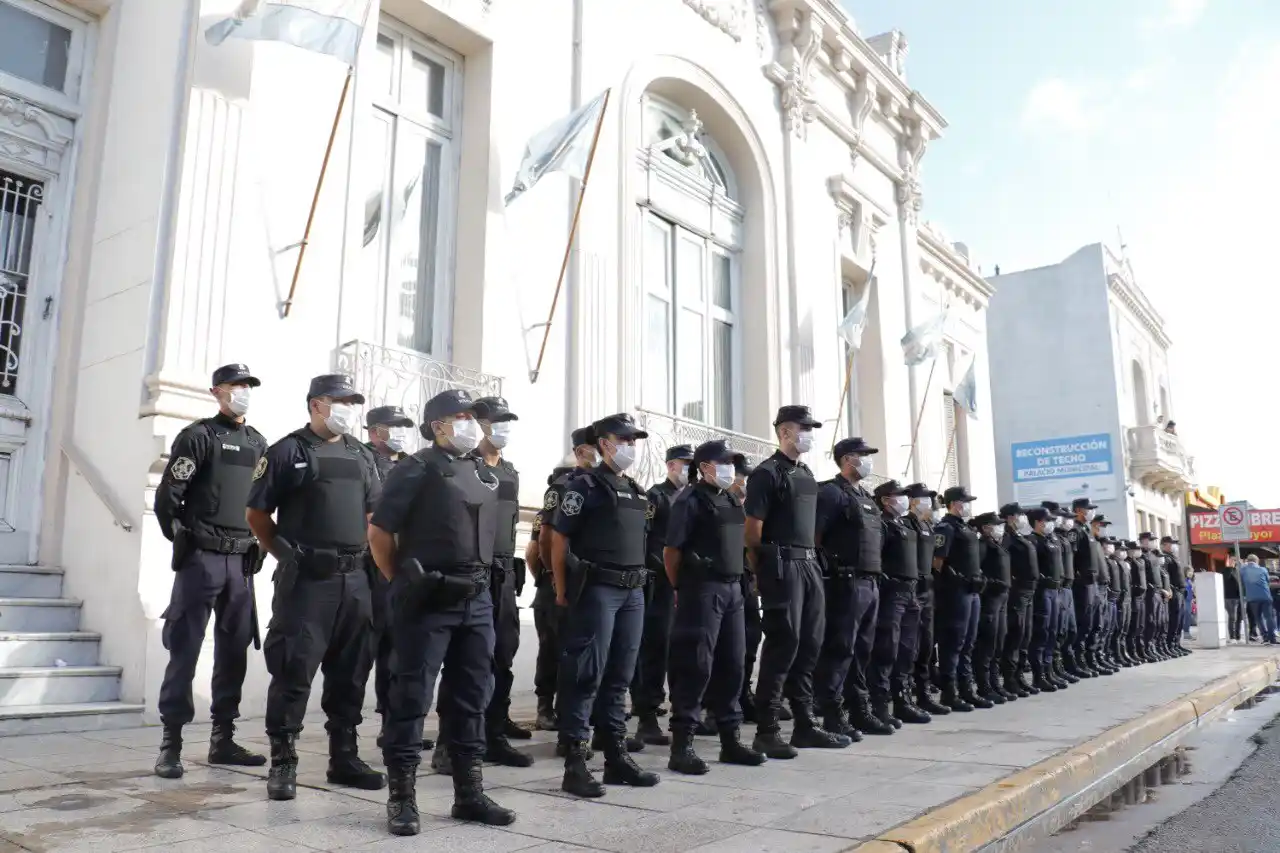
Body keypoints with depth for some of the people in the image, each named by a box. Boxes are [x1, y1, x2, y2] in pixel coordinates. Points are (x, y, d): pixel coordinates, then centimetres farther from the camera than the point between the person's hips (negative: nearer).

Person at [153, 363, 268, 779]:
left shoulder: (259, 443, 14)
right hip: (202, 558, -6)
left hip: (242, 561, 6)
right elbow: (167, 496, -7)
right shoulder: (199, 436, -3)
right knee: (184, 650, -3)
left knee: (234, 651, 8)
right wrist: (184, 540, -3)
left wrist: (260, 543, 11)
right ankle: (171, 743, 3)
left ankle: (223, 738, 16)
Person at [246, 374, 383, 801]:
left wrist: (362, 554, 12)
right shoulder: (288, 451, -2)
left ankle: (344, 756, 20)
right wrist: (287, 554, 2)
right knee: (294, 670, -3)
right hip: (306, 579, -5)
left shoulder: (362, 455, 14)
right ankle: (283, 762, 9)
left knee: (350, 672, 10)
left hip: (355, 579, 6)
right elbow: (256, 513, 0)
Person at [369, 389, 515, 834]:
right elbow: (379, 533, -6)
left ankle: (469, 794, 21)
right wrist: (405, 583, 0)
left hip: (477, 600, 7)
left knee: (471, 696, 11)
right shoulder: (418, 469, -6)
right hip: (428, 601, -7)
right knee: (411, 697, 0)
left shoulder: (487, 475, 14)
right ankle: (402, 797, 9)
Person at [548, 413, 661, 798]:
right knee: (586, 676, -5)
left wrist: (637, 581, 16)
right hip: (597, 590, -7)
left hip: (633, 592, 7)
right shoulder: (585, 485, -5)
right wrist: (563, 590, -7)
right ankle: (575, 763, -1)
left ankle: (617, 756, 19)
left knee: (620, 677, 11)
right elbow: (558, 538, -7)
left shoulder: (637, 491, 17)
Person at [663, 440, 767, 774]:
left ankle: (731, 740, 20)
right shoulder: (689, 500, -8)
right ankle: (682, 746, -3)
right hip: (702, 590, -8)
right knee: (696, 666, -8)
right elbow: (670, 550, -10)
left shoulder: (732, 501, 17)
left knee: (731, 665, 11)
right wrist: (682, 589, -3)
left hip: (732, 588, 8)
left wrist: (737, 582, 17)